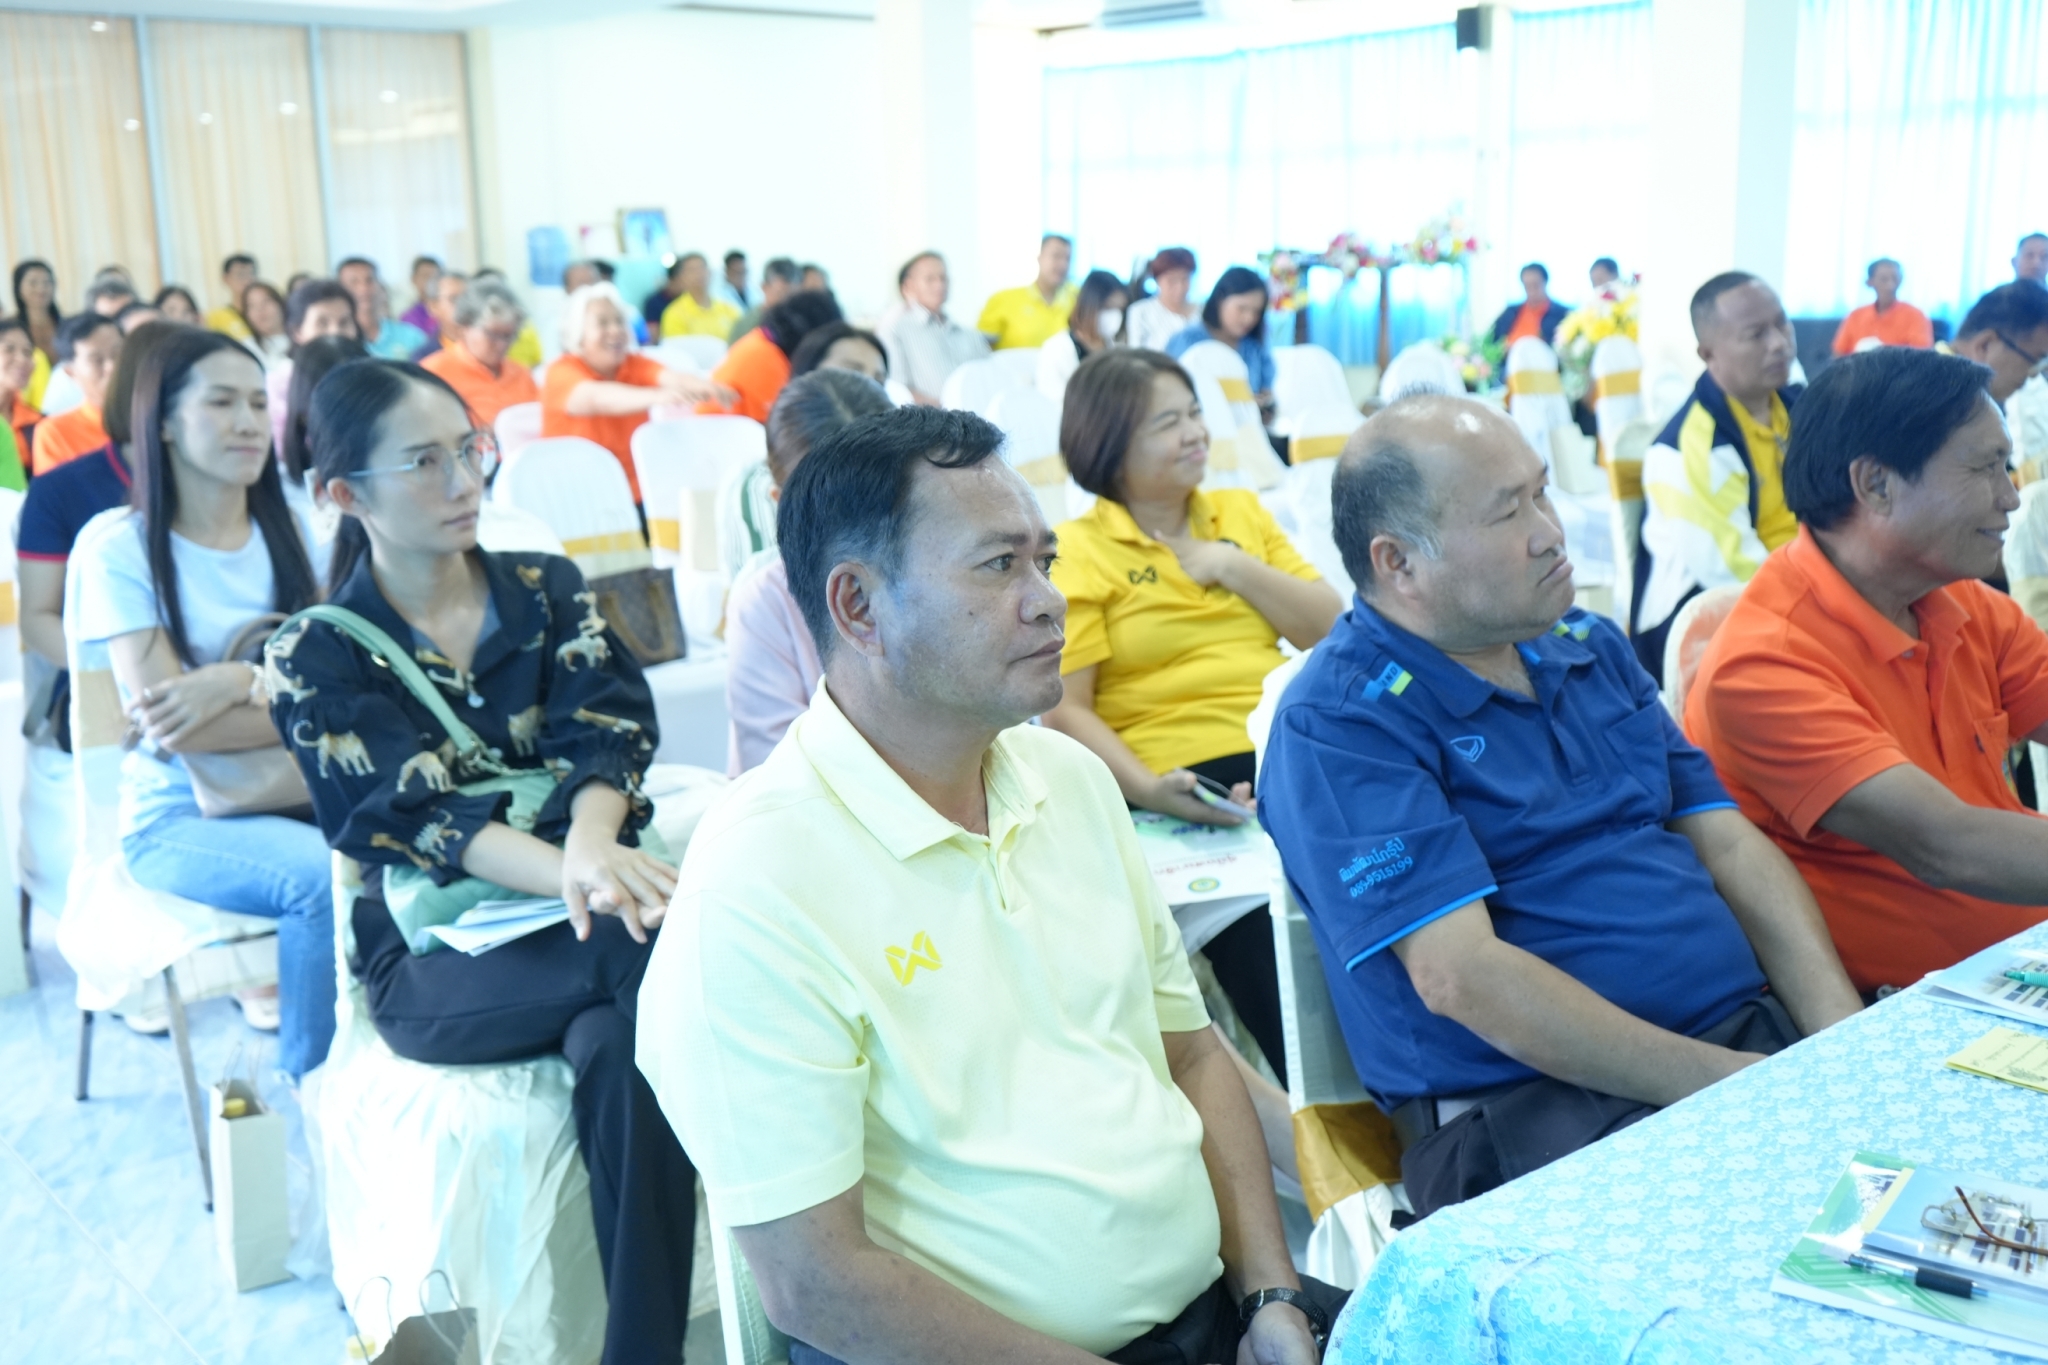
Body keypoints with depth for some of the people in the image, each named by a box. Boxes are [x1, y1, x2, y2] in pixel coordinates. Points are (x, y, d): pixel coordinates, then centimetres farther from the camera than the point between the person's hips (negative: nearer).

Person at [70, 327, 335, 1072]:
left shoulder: (290, 532, 6)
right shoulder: (118, 545, -7)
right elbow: (168, 722, -15)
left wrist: (241, 679, -20)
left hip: (291, 796, 4)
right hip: (179, 817, -3)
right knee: (326, 875, -32)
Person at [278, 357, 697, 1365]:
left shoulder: (548, 591, 8)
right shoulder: (318, 657, -1)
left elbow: (606, 735, -5)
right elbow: (424, 815, -14)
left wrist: (593, 846, -29)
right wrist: (571, 877, -33)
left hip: (567, 905, 3)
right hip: (430, 954, -2)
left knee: (625, 1045, -33)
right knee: (658, 945, -31)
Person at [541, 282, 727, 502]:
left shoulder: (636, 365, 5)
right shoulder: (562, 371, -8)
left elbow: (670, 377, -17)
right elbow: (596, 398, -29)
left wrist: (703, 387, -41)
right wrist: (655, 397, -47)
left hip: (634, 499, 4)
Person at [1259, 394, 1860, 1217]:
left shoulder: (1589, 646, 15)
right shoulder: (1339, 724, -9)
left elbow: (1732, 847, 13)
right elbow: (1459, 977, -18)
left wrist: (1846, 1043, -3)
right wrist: (1725, 1085, -18)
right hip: (1528, 1107, -7)